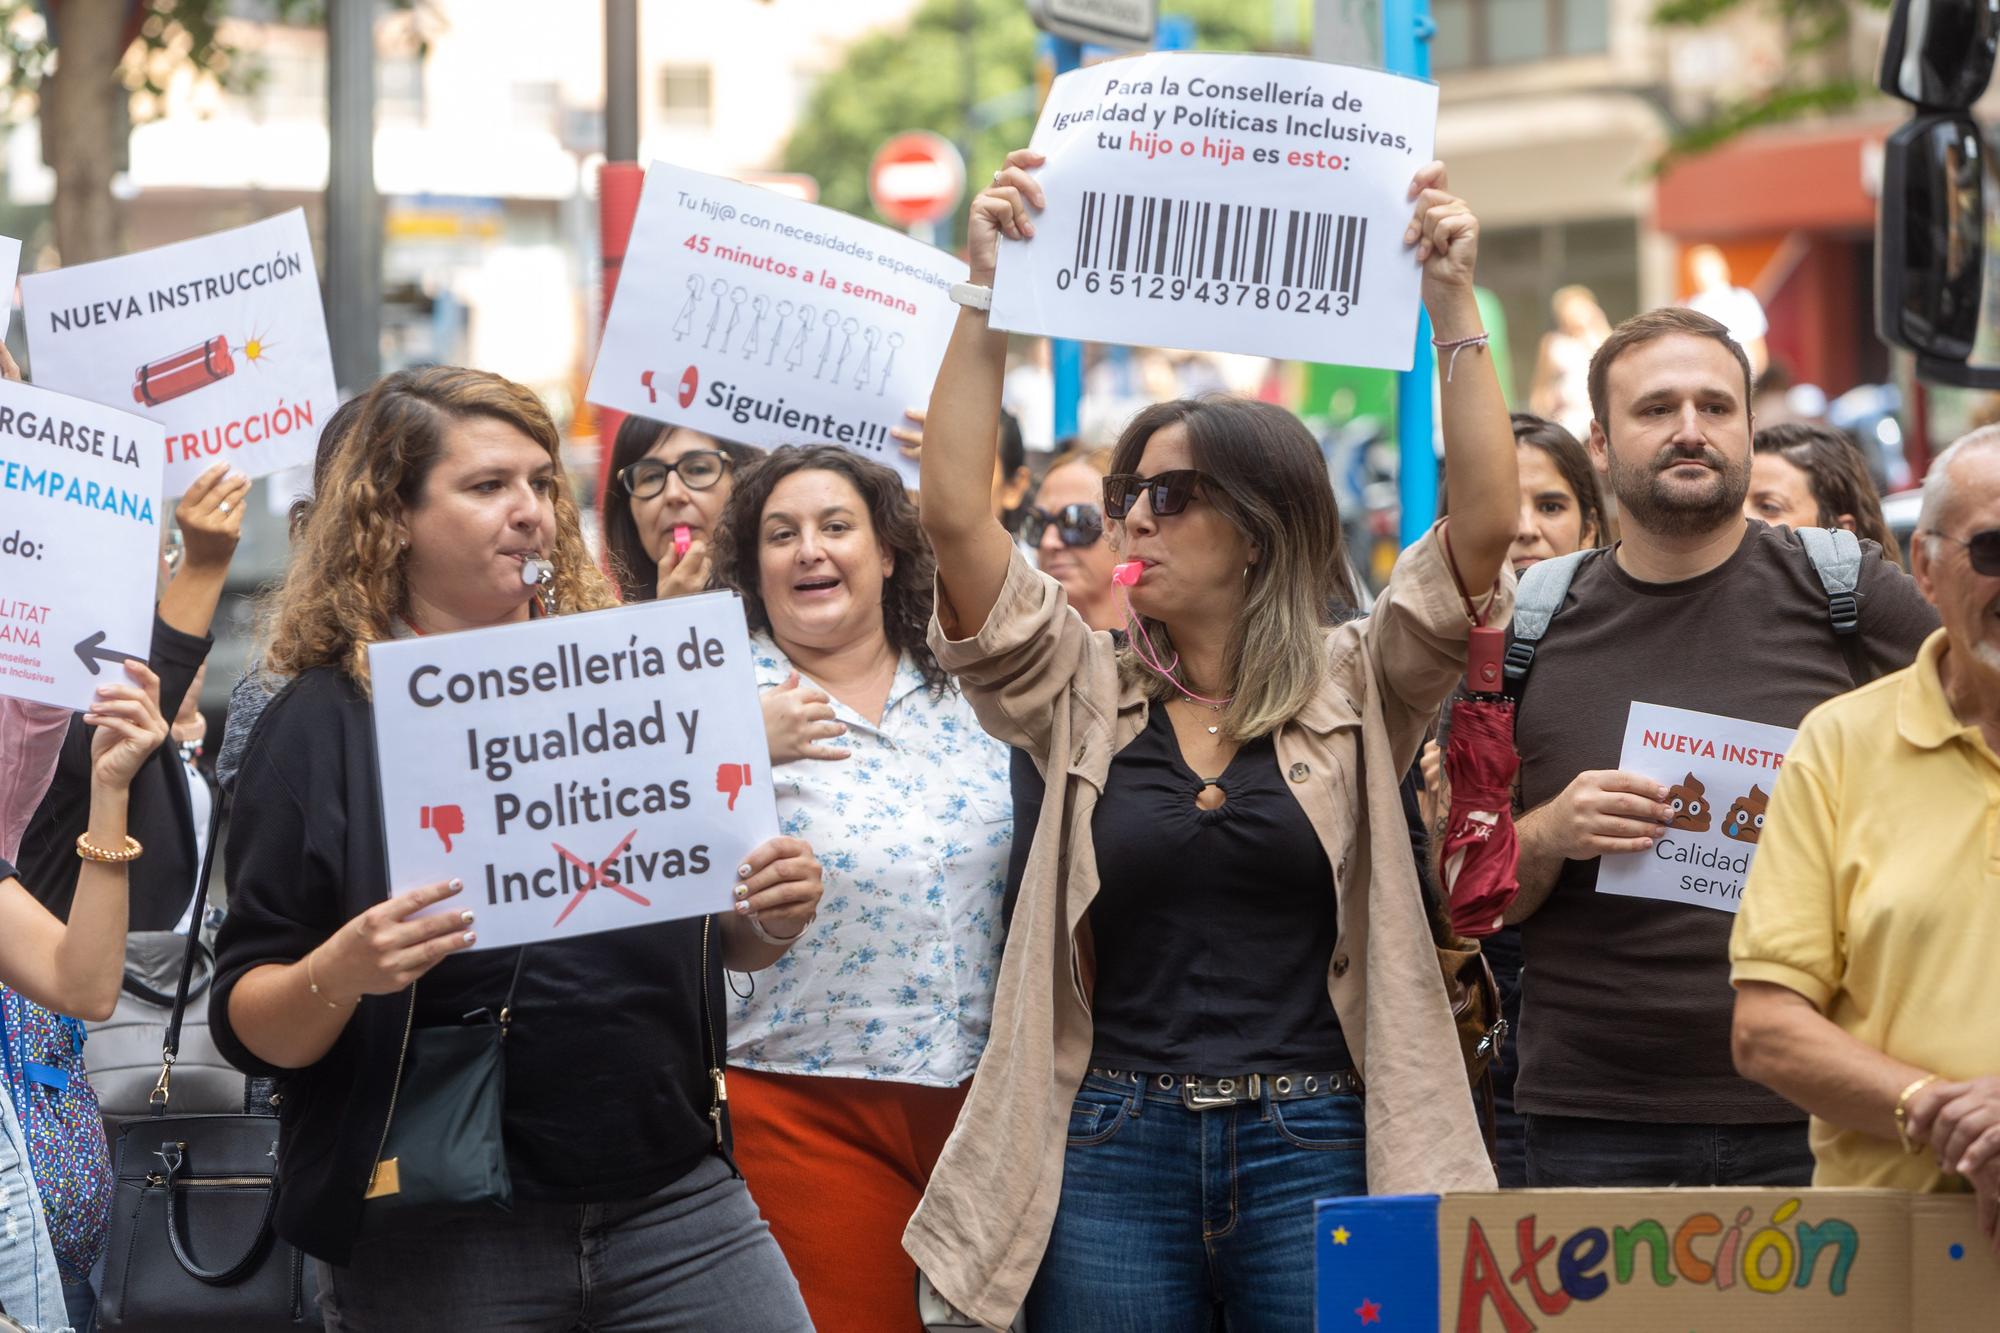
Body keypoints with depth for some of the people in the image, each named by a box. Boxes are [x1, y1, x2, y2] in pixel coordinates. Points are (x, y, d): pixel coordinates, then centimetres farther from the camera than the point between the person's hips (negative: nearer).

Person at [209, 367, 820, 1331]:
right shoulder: (322, 722, -4)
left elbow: (718, 944, 17)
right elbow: (247, 1026, -6)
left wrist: (769, 920, -4)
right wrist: (338, 974, -26)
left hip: (672, 1196, 3)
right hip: (435, 1242, -3)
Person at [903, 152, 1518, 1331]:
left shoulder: (1358, 691, 6)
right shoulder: (1084, 694, 10)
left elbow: (1487, 520, -6)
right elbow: (955, 511, 0)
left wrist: (1454, 302, -12)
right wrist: (986, 293, -5)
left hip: (1316, 1153, -2)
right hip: (1113, 1154, 2)